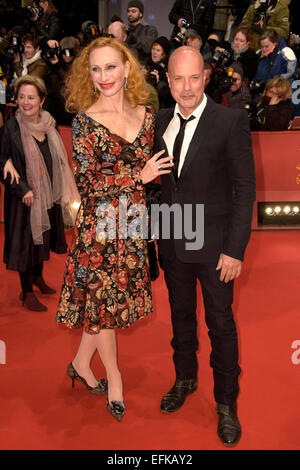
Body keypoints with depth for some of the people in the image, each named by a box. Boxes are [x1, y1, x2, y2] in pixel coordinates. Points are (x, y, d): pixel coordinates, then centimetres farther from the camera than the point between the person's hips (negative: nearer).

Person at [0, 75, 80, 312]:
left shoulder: (49, 124, 1)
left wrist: (62, 191, 7)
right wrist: (22, 189, -21)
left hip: (49, 194, 6)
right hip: (24, 197, -5)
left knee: (45, 237, 19)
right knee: (26, 240, 5)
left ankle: (38, 277, 41)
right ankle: (27, 292, 21)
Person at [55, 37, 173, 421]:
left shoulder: (145, 115, 4)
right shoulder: (85, 122, -10)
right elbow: (86, 184, -15)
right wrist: (139, 176, -15)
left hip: (133, 226, 5)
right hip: (99, 227, -4)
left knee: (111, 299, 14)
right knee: (103, 300, 9)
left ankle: (81, 363, 36)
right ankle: (114, 376, 30)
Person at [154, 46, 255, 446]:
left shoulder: (231, 121, -12)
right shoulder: (162, 121, 4)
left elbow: (244, 188, -12)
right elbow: (163, 179, 10)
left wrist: (235, 249, -15)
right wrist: (159, 233, 3)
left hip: (214, 244, -4)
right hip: (172, 241, 5)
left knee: (221, 323, 7)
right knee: (181, 314, 19)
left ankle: (226, 402, 27)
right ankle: (185, 379, 42)